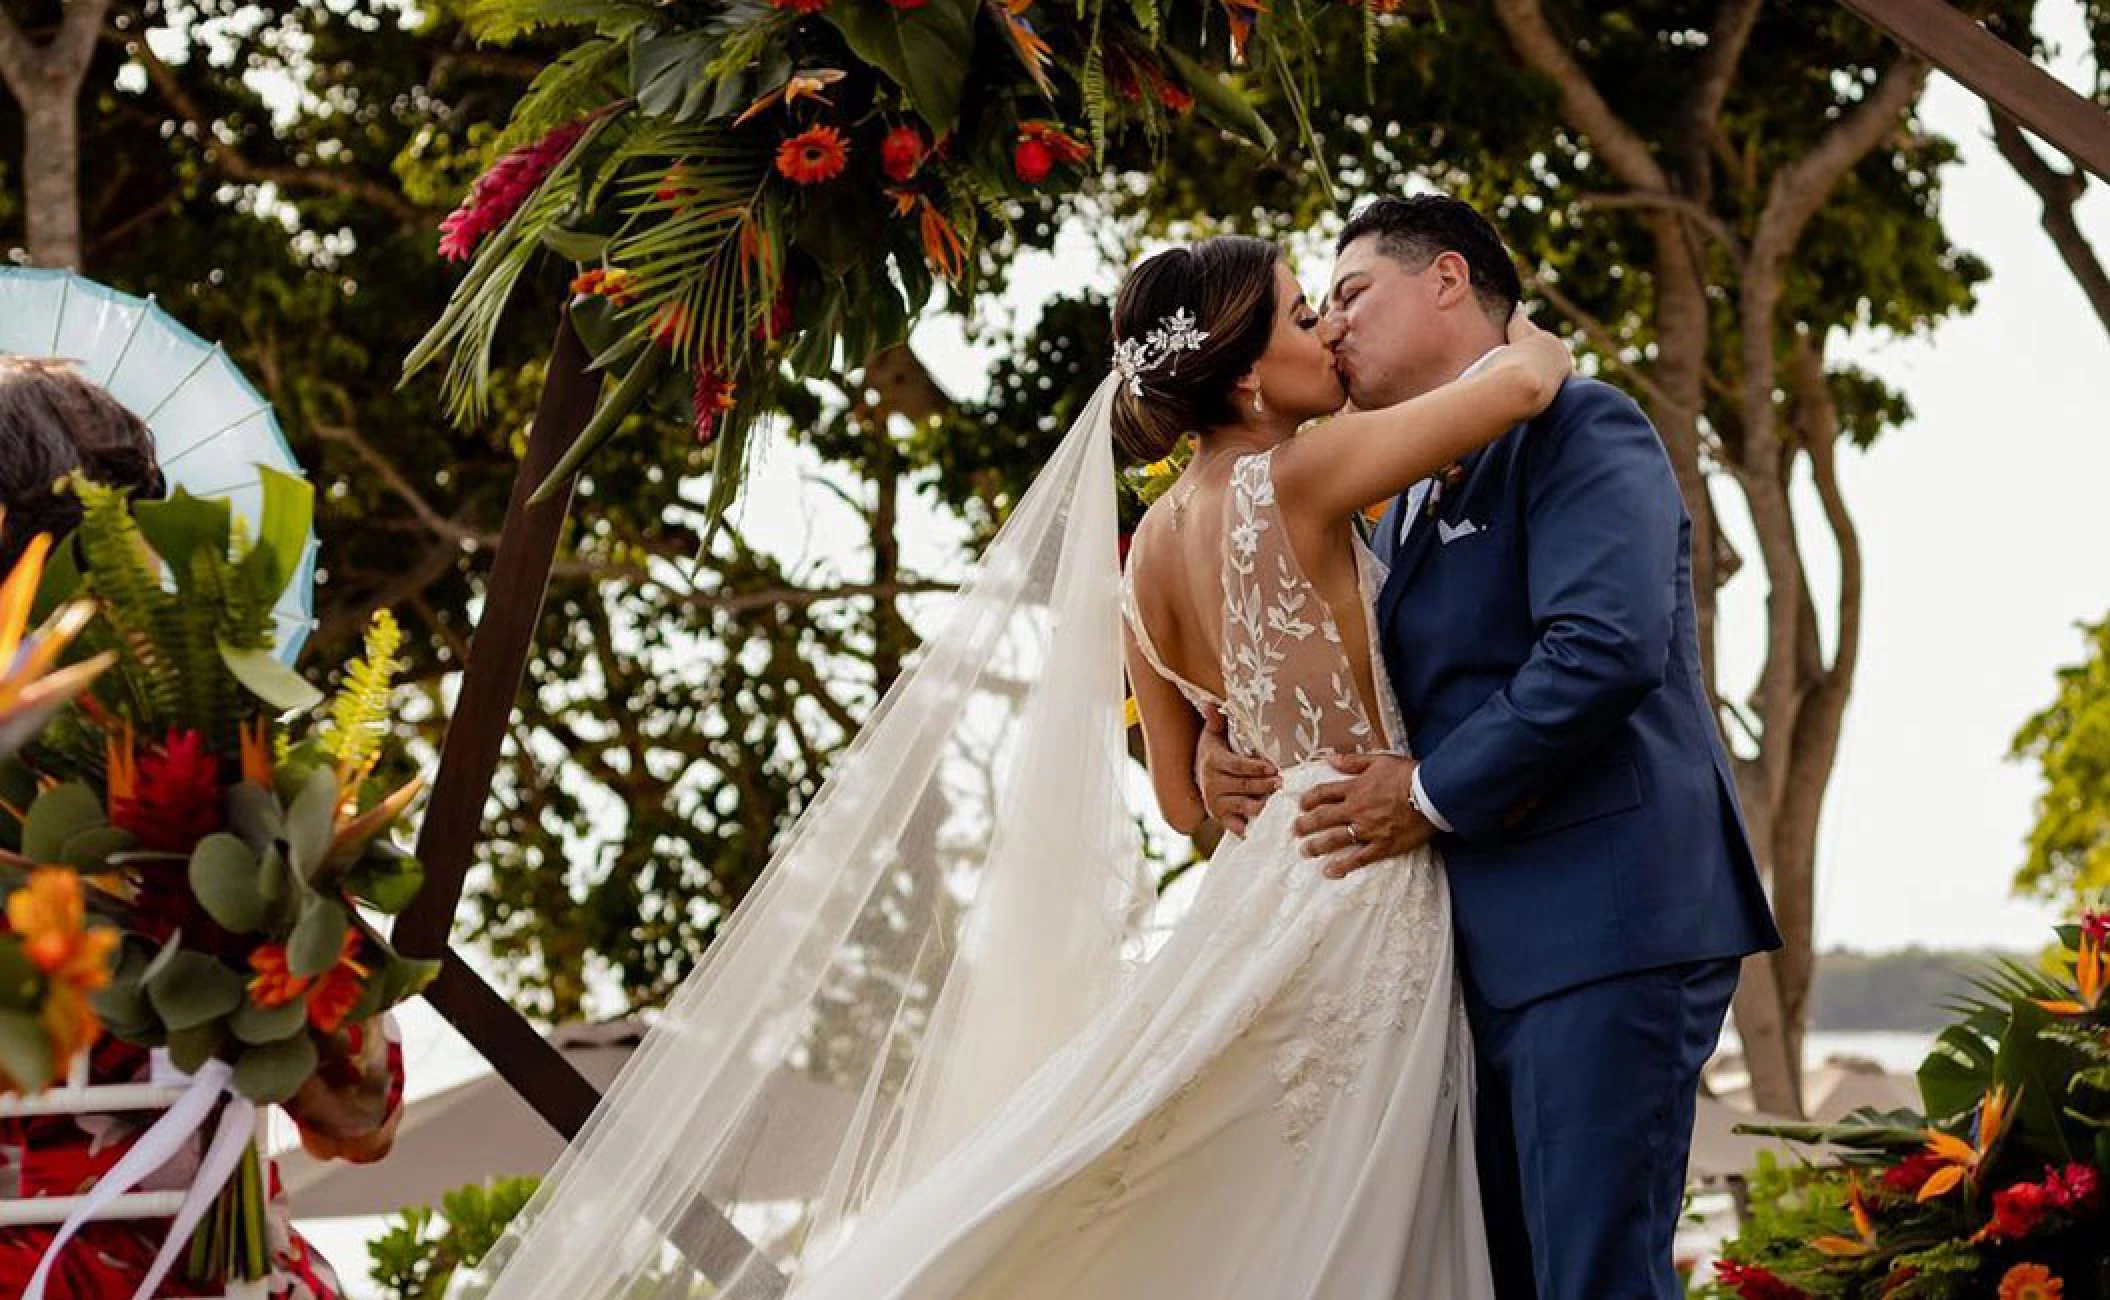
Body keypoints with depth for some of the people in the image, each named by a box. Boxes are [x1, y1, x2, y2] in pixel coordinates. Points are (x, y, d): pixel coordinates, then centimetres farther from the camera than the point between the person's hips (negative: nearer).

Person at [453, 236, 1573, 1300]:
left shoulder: (1151, 545, 9)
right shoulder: (1301, 478, -13)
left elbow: (1184, 797, 13)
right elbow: (1523, 385, -17)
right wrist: (1532, 342, 6)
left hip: (1267, 886, 8)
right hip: (1360, 905, -7)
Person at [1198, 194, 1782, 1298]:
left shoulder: (1577, 425, -5)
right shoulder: (1401, 503, 23)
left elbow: (1605, 647, -20)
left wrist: (1433, 794, -13)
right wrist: (1226, 738, 6)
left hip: (1601, 923, -9)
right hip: (1487, 947, 9)